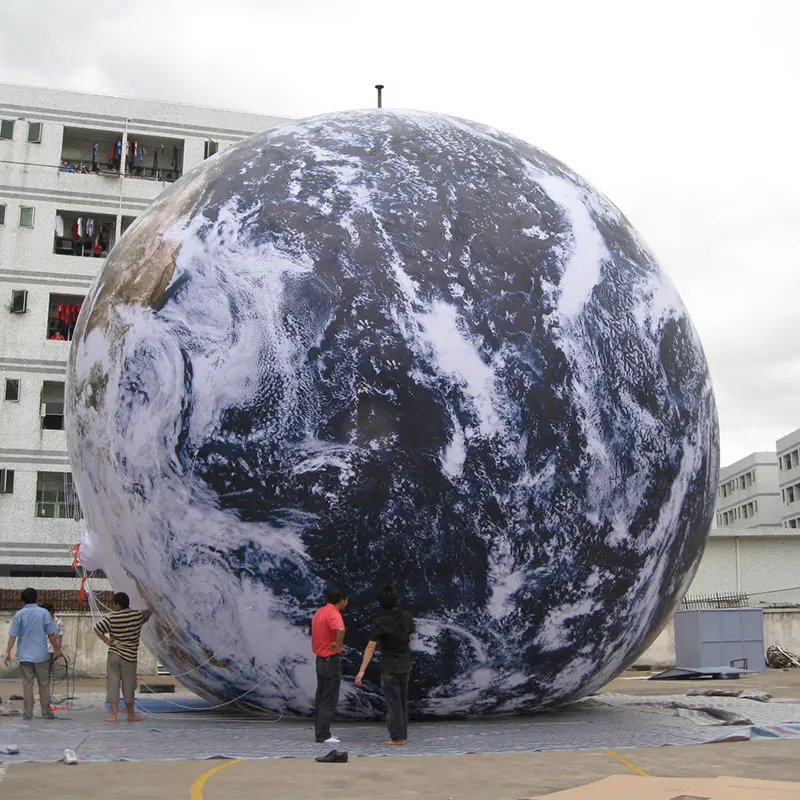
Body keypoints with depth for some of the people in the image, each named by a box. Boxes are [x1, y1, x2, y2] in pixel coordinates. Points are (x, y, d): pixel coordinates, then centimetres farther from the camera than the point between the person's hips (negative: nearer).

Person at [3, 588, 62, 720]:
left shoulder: (19, 614, -2)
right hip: (41, 655, -1)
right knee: (44, 684, 9)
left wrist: (8, 652, 1)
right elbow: (51, 634, -2)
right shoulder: (44, 613, -3)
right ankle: (47, 712, 11)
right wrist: (56, 649, 9)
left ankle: (28, 713, 8)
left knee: (27, 684, 7)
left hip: (25, 655, 1)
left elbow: (13, 635, -5)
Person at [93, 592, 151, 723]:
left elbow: (97, 628, -2)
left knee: (113, 683, 5)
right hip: (129, 656, 0)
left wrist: (106, 640, 4)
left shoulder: (111, 618, -6)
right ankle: (131, 714, 19)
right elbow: (148, 613, 16)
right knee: (128, 685, 9)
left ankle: (114, 714, 2)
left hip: (114, 655, 0)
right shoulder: (138, 615, -3)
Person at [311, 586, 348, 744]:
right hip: (331, 660, -9)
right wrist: (338, 645, -25)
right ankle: (323, 734, -2)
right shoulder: (333, 613, -19)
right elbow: (340, 629, -40)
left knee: (321, 697, 13)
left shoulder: (320, 612, 11)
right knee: (330, 700, -3)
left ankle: (320, 732, 18)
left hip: (320, 659, 9)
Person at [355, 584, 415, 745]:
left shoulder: (379, 622, -17)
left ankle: (397, 738, 4)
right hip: (405, 664, 5)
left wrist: (361, 671, -19)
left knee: (393, 702, 2)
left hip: (389, 666, -5)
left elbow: (371, 647, -19)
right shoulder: (407, 616, -3)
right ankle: (403, 735, 20)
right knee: (403, 701, 15)